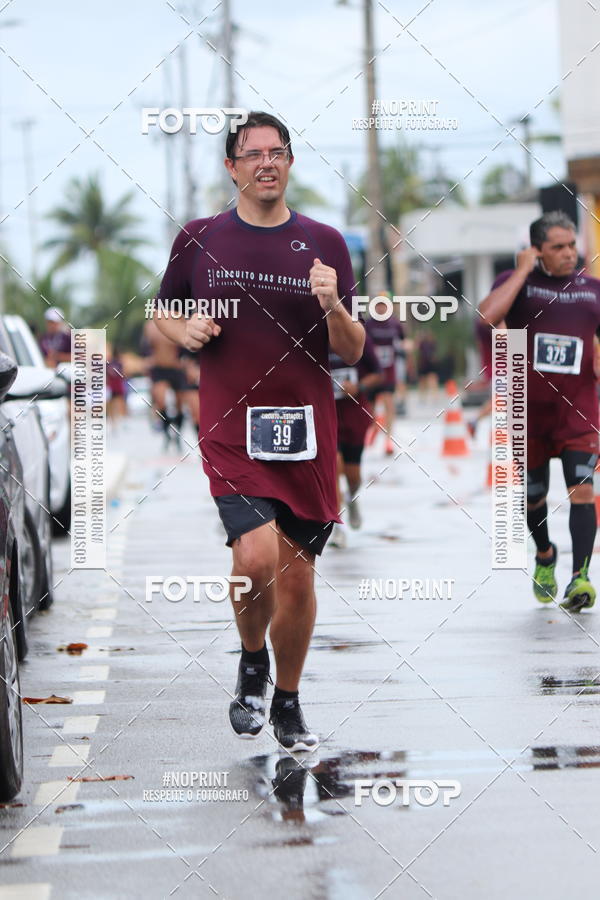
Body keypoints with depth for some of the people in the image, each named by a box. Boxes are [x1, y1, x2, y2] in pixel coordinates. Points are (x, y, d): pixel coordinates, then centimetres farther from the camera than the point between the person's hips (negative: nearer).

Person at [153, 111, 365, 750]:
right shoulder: (199, 240, 5)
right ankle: (251, 662, 9)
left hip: (307, 428, 2)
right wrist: (185, 332, -5)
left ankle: (287, 702, 28)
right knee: (257, 557, -21)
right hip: (231, 427, -2)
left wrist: (333, 307, -16)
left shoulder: (324, 243, 6)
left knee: (298, 574, 7)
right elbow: (164, 314, 18)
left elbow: (352, 351, 4)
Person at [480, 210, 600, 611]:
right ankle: (545, 556, 40)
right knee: (533, 494, 12)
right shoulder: (517, 282, 0)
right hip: (529, 408, 0)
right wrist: (523, 272, -16)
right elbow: (488, 316, -20)